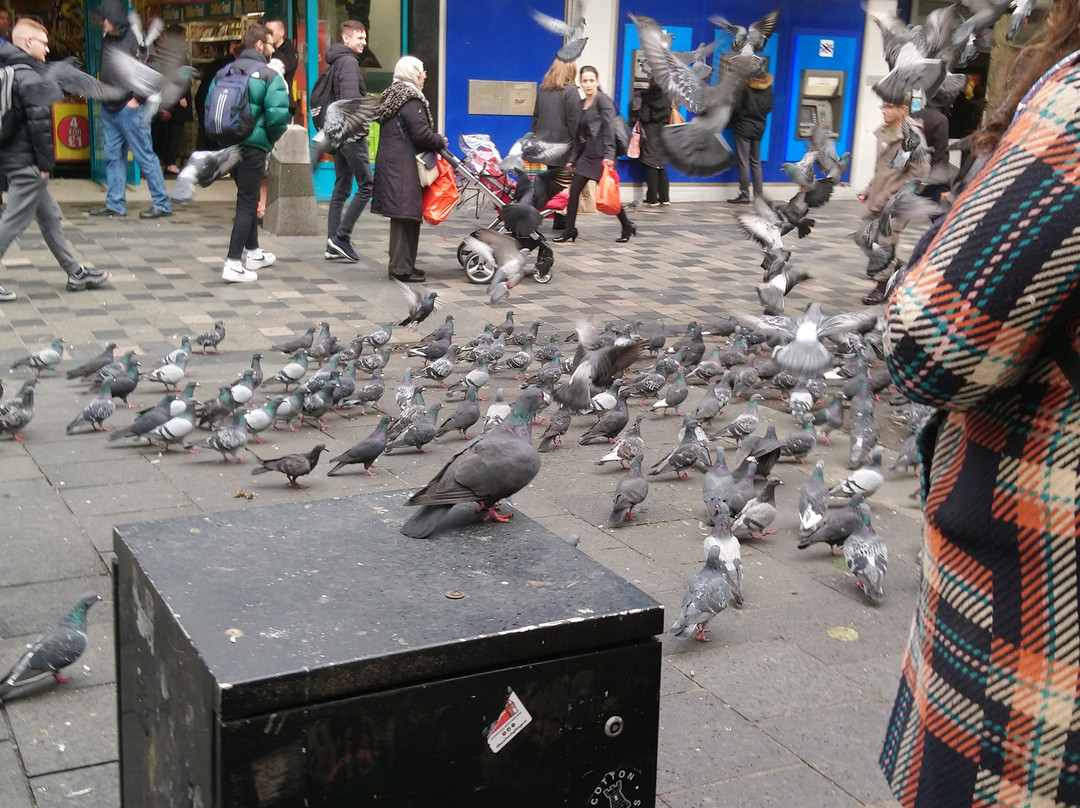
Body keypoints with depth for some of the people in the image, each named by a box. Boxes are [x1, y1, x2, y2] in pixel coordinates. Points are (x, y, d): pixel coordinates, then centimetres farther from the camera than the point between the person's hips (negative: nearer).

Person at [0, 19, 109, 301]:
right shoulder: (29, 78, -16)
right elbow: (39, 123, -21)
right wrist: (45, 163, -14)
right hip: (27, 162, -10)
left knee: (49, 216, 15)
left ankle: (75, 272, 22)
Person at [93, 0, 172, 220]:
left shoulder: (134, 40, -12)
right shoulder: (107, 41, 11)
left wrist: (138, 98, -14)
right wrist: (104, 96, 11)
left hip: (129, 109, -8)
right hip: (108, 109, 8)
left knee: (145, 156, -4)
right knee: (113, 156, 10)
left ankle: (162, 204, 1)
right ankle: (115, 204, 16)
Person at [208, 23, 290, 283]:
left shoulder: (223, 73, 8)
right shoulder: (269, 75, -10)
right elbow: (278, 115, -20)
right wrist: (271, 139, -3)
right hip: (254, 146, -7)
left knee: (248, 197, 23)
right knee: (247, 203, -3)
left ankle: (252, 252, 35)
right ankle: (233, 264, -9)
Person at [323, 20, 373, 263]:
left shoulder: (335, 61, 18)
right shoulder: (349, 62, -12)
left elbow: (325, 96, 22)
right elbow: (351, 98, -24)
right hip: (351, 133, -10)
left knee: (341, 188, 11)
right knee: (366, 186, -6)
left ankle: (333, 245, 11)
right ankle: (341, 236, -8)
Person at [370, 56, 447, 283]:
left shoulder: (391, 97, 19)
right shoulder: (411, 101, -12)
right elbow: (421, 134, -18)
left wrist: (436, 141, 18)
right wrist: (442, 141, -1)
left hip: (390, 164, 10)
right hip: (404, 167, -10)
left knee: (404, 217, 13)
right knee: (406, 216, -7)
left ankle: (402, 264, 18)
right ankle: (402, 268, -6)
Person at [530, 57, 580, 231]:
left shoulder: (542, 89, 12)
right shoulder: (570, 91, -9)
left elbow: (535, 117, 17)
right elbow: (574, 122, -11)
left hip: (543, 145, 7)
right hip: (563, 147, -7)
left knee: (550, 185, 9)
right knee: (564, 186, -1)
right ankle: (560, 221, -3)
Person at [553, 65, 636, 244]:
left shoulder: (603, 100, -7)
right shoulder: (581, 104, 14)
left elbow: (609, 128, -17)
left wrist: (609, 155, -25)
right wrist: (571, 159, 12)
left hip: (601, 155, -7)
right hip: (586, 154, 7)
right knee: (574, 191, 1)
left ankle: (627, 227, 16)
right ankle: (570, 231, 7)